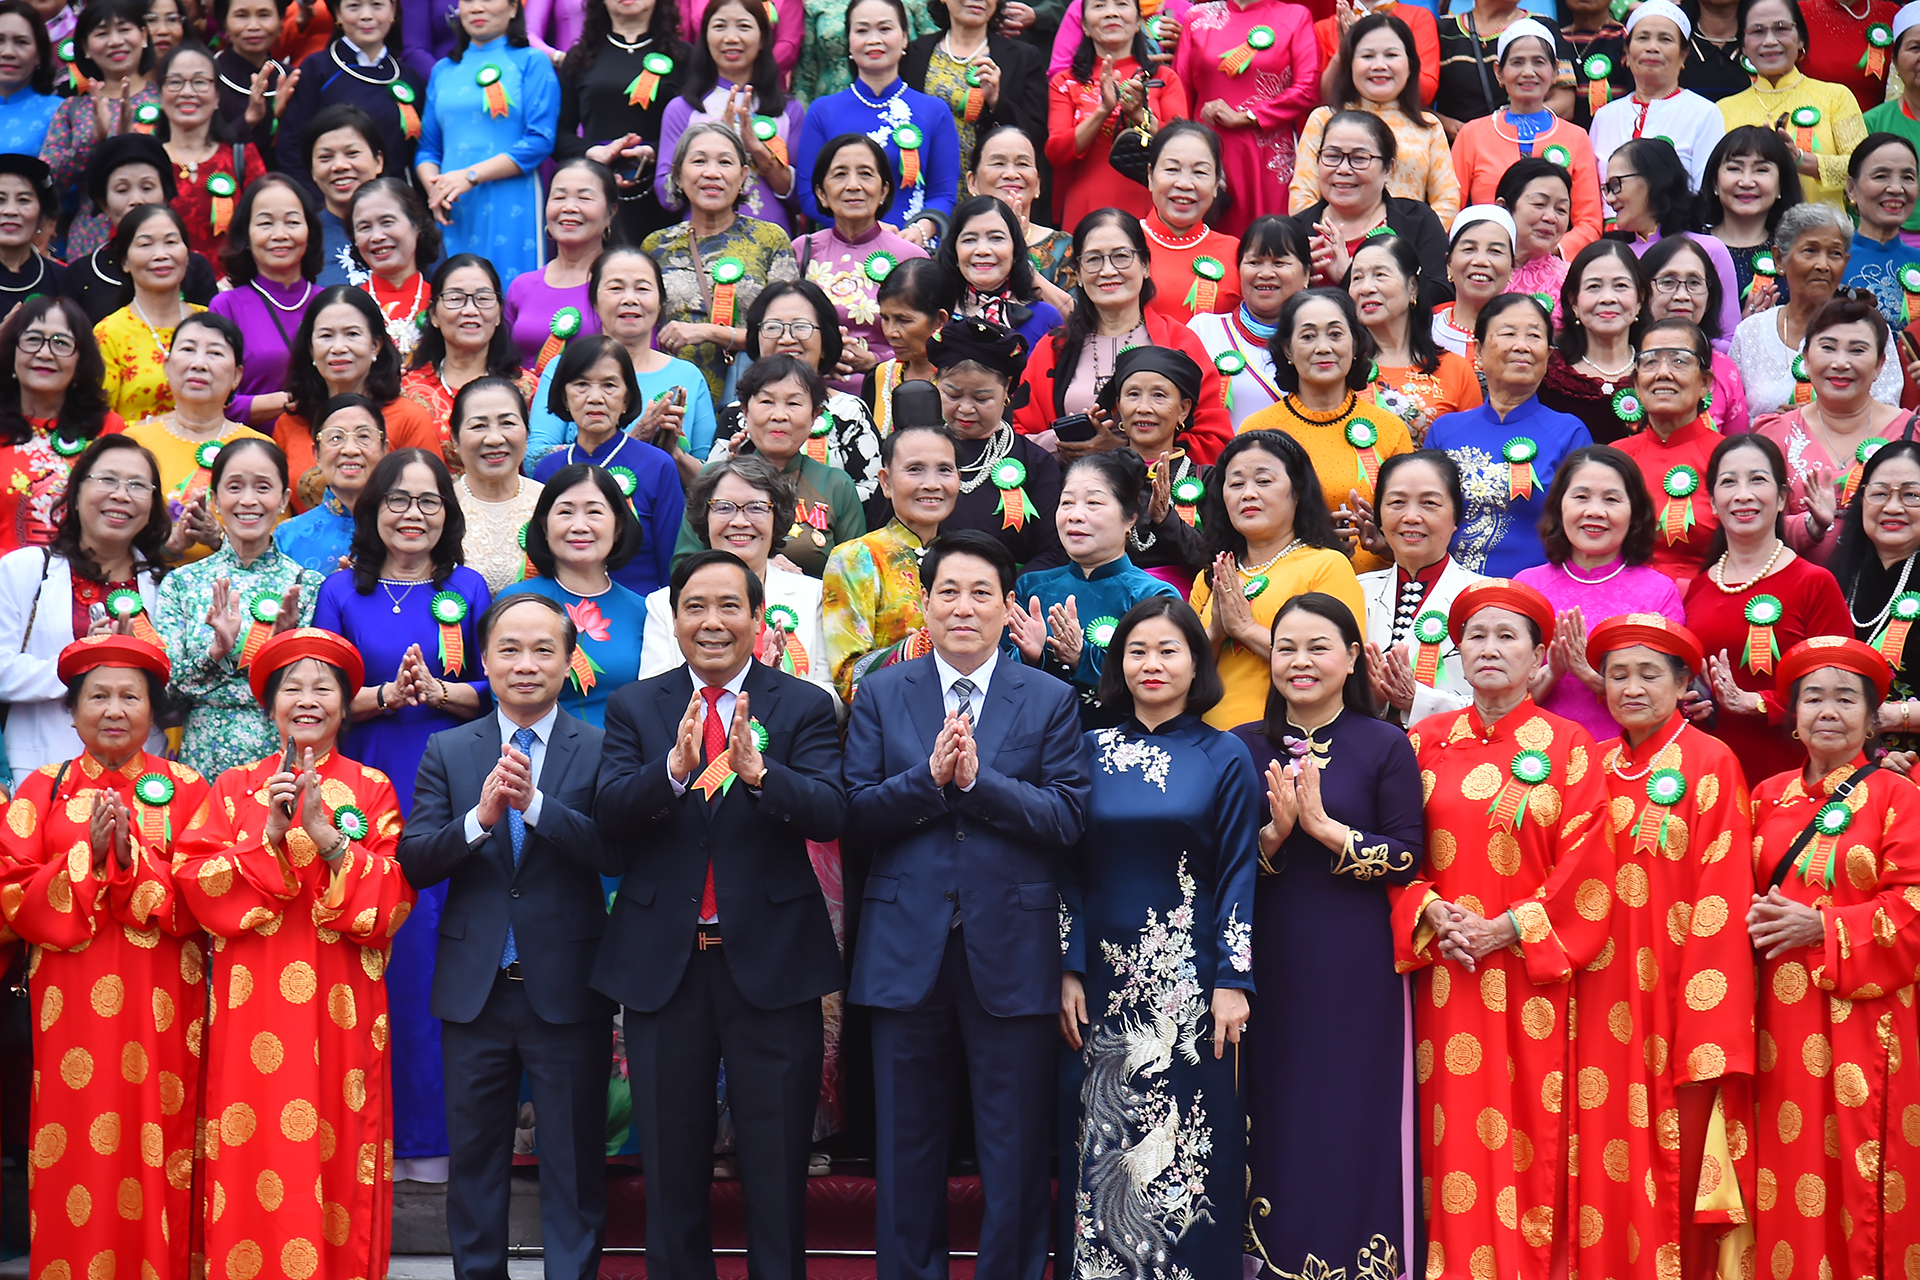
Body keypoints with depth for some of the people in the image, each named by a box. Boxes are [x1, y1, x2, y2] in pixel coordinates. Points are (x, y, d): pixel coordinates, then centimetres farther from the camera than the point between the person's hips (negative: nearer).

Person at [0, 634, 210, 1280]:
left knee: (154, 1149, 1)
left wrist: (133, 856, -17)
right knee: (78, 1157, 0)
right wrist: (87, 858, -14)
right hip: (73, 1002, 0)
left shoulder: (184, 789, 5)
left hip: (161, 1006, 0)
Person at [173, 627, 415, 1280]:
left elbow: (393, 900, -4)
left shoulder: (372, 789, 7)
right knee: (255, 1154, -1)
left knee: (337, 1152, 0)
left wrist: (326, 835, -15)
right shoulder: (234, 787, 10)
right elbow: (196, 885, -3)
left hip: (341, 1005, 0)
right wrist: (271, 837, -14)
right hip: (252, 1003, 1)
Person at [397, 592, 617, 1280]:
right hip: (475, 988, 2)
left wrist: (534, 803, -25)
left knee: (575, 1159, 6)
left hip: (567, 986, -2)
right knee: (474, 1154, 12)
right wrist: (480, 818, -21)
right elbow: (412, 862, -4)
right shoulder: (447, 751, 5)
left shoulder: (601, 749, -1)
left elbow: (615, 851, -15)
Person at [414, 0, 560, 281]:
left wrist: (470, 176, -13)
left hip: (510, 209, -4)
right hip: (452, 213, 4)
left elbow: (540, 141, -7)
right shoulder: (443, 70, 18)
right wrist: (433, 186, -5)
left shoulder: (532, 61, 4)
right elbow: (428, 148, 18)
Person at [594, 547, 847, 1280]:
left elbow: (829, 813, -14)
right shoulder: (635, 708, 6)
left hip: (770, 960, -2)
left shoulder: (805, 707, 1)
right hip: (662, 962, 2)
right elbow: (608, 814, -9)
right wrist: (673, 767, -27)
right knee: (671, 1162, 12)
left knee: (776, 1161, 5)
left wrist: (758, 773, -31)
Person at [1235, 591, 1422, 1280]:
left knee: (1349, 1120, 1)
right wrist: (1275, 831, -14)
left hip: (1354, 962, -2)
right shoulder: (1244, 747, 7)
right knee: (1270, 1115, 5)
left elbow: (1407, 858, -7)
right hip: (1266, 959, 2)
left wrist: (1322, 824, -17)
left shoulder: (1385, 746, -1)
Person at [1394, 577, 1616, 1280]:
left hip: (1532, 974, -2)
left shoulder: (1568, 747, 2)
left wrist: (1507, 930, -11)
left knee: (1528, 1138, -2)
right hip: (1445, 972, 2)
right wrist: (1430, 913, -9)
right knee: (1455, 1135, 1)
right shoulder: (1426, 742, 9)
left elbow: (1586, 867, -4)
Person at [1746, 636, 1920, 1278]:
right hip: (1780, 1016, 4)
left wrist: (1819, 927, -15)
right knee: (1787, 1164, 3)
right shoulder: (1769, 797, 11)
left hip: (1861, 1017, -3)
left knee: (1856, 1176, -3)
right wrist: (1752, 917, -6)